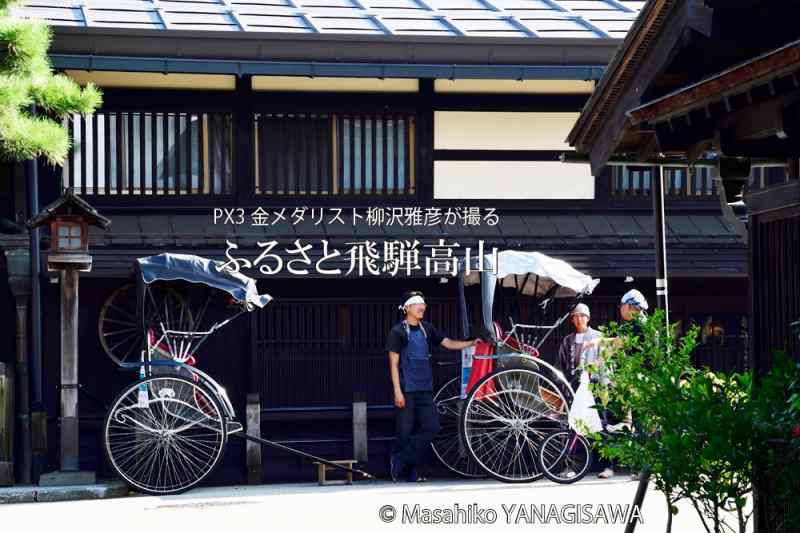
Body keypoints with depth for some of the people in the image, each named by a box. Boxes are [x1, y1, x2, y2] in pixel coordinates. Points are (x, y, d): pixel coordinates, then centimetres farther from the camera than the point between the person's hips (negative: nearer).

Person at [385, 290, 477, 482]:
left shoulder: (426, 329, 12)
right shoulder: (398, 332, -5)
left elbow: (448, 343, 16)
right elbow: (394, 363, -7)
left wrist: (472, 343, 4)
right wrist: (397, 391, -13)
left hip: (425, 390, 6)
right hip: (406, 390, -6)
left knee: (431, 427, -3)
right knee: (406, 432, -3)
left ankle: (400, 460, 6)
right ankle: (408, 472, 9)